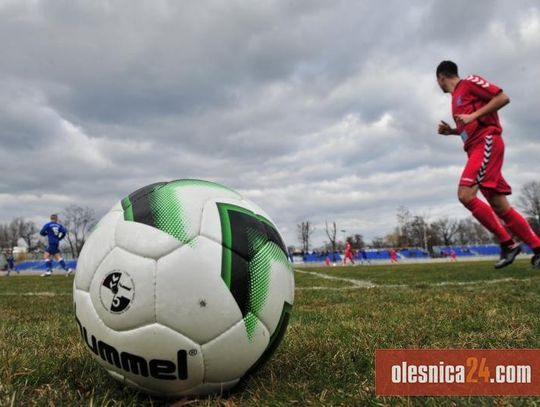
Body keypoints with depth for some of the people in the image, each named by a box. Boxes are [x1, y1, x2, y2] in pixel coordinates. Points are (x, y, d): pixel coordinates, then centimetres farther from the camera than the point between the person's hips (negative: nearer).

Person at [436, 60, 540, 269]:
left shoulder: (469, 82, 2)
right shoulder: (456, 97, 26)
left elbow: (503, 98, -8)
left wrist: (473, 116, -15)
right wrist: (452, 131, 18)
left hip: (487, 143, -9)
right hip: (477, 148, 9)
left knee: (465, 194, -22)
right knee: (500, 206, 3)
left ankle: (508, 244, -13)